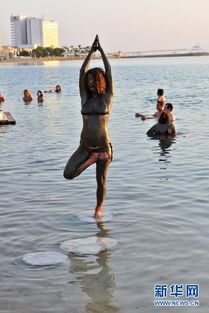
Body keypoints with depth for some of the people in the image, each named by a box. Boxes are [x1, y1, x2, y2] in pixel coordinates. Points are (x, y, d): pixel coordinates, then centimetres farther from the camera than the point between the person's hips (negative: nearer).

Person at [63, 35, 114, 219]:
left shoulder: (107, 97, 0)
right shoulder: (85, 97, 6)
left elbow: (109, 71, -2)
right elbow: (82, 71, 4)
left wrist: (101, 50, 3)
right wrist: (92, 51, 5)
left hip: (104, 146, -2)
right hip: (85, 146, 3)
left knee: (101, 181, 6)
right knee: (68, 174, -13)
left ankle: (99, 209, 30)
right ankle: (91, 159, 11)